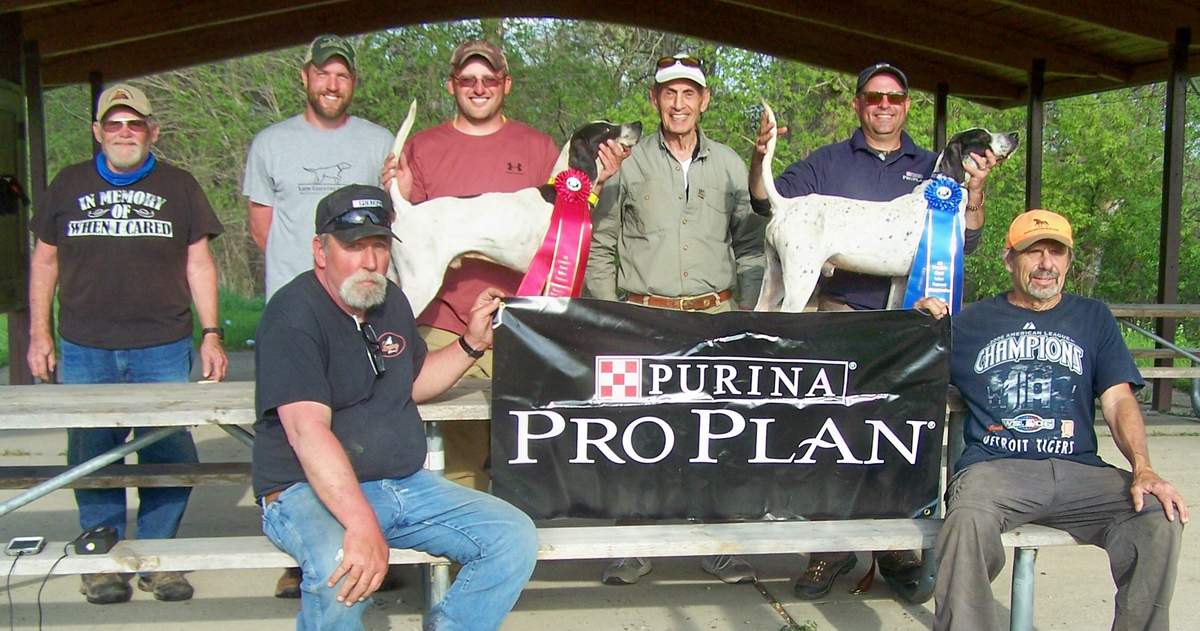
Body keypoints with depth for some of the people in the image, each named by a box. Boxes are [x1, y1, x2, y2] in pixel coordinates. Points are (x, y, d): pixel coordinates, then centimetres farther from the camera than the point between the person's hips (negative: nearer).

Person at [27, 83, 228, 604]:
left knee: (170, 454, -3)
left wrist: (211, 335, 1)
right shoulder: (69, 185, 12)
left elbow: (199, 263, 9)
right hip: (83, 351, 1)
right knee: (92, 455, 3)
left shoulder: (178, 186, 10)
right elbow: (45, 261, 15)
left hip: (163, 350, -1)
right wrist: (39, 335, 8)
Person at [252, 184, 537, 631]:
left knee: (515, 538, -8)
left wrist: (472, 342, 8)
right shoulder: (293, 314, -15)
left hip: (405, 485, 7)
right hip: (310, 491, -7)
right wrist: (363, 525, -39)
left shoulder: (390, 301, 10)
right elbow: (308, 429, -28)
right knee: (342, 572, -38)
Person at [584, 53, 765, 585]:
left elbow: (750, 246, 18)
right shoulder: (629, 164, 7)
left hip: (715, 317, 2)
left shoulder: (728, 166, 13)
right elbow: (601, 246, 9)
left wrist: (752, 313, 8)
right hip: (643, 319, -1)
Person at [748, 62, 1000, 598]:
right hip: (841, 312, -1)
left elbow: (965, 242, 9)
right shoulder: (829, 162, 9)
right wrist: (760, 157, -12)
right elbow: (768, 202, 6)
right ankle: (833, 542, 6)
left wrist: (975, 190, -7)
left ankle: (898, 544, 16)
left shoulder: (932, 168, 12)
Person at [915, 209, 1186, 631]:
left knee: (1161, 518, -25)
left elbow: (1118, 399, 10)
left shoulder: (1093, 318, 21)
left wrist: (1143, 468, -8)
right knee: (969, 520, -35)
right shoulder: (970, 323, 16)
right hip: (994, 466, -2)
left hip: (1078, 470, 2)